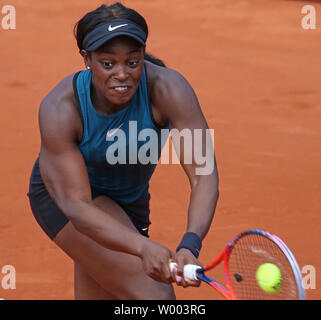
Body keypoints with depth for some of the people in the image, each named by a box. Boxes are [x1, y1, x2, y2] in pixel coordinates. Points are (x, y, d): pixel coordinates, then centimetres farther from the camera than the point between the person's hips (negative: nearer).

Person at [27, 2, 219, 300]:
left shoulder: (168, 89, -29)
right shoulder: (59, 109, -32)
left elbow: (204, 175, -35)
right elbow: (77, 205, -35)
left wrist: (190, 244, -54)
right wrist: (143, 247, -51)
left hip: (129, 199, 4)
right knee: (155, 294, -22)